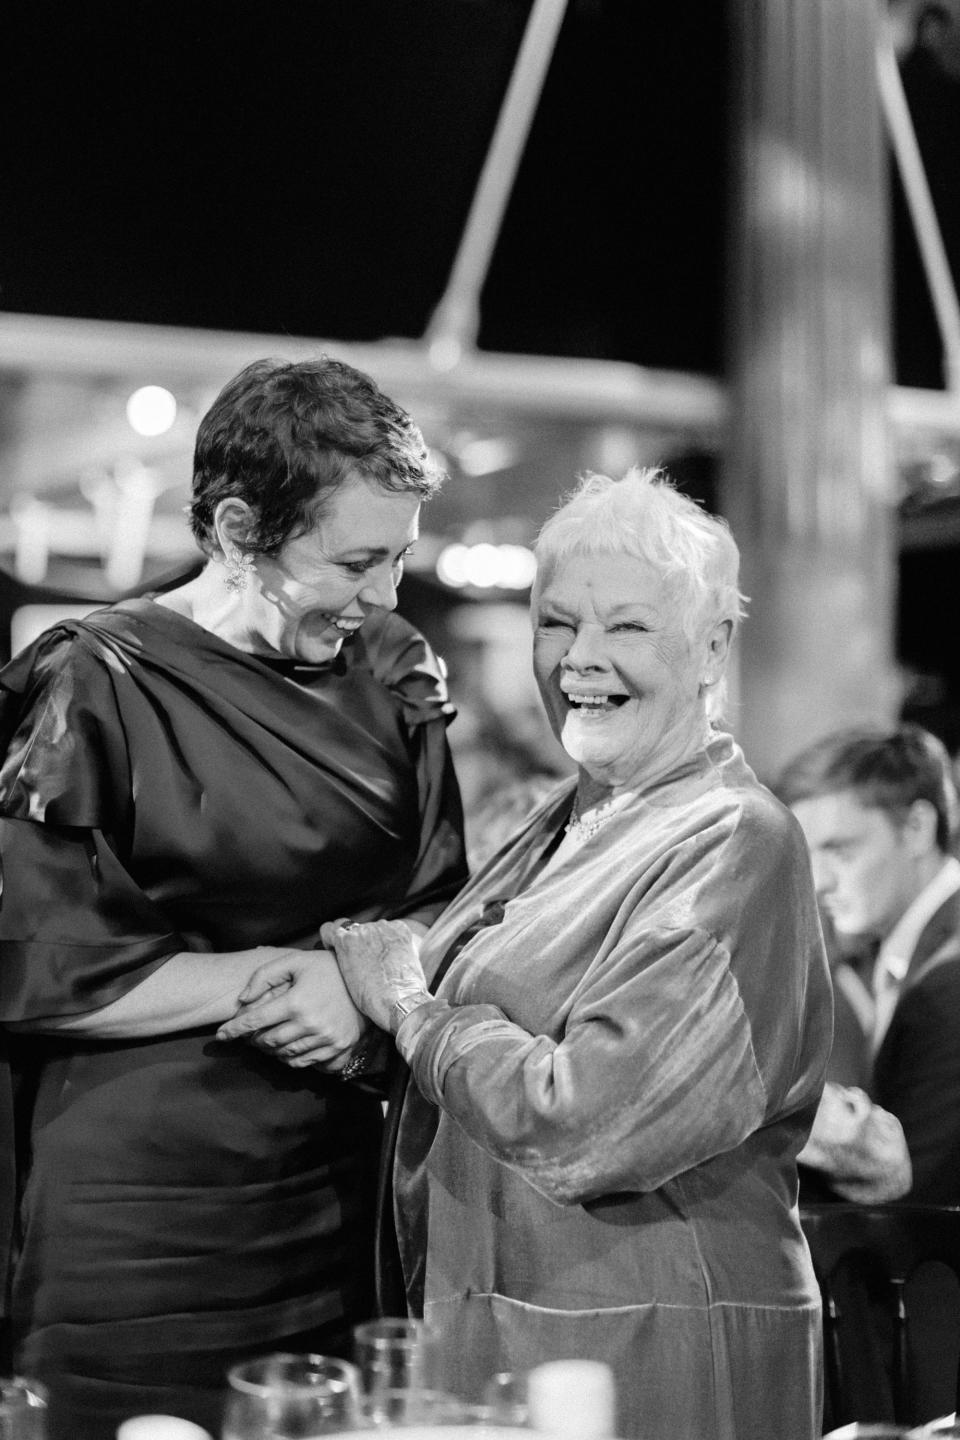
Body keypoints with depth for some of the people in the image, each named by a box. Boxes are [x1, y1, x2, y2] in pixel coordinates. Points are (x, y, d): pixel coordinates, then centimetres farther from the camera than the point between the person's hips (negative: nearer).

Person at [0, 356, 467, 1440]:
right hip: (141, 1220, -5)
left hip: (338, 1203, 5)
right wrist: (287, 972, -13)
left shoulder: (391, 675, 7)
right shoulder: (97, 690, -11)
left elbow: (437, 904, 12)